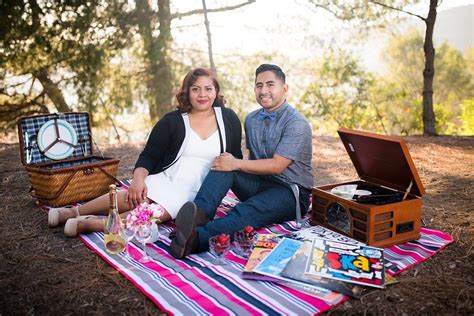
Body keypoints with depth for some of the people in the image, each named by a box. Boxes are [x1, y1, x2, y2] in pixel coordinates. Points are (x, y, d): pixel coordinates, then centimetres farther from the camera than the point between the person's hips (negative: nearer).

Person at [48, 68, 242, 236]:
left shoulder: (229, 119, 8)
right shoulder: (172, 121, 4)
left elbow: (235, 158, 16)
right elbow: (148, 156, 1)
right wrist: (138, 178, -18)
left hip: (196, 194, 0)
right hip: (165, 180, 0)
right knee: (136, 197, -32)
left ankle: (88, 223, -25)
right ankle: (73, 212, -15)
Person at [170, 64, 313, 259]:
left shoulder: (297, 123, -11)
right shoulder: (251, 119, 13)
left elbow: (277, 165, -19)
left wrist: (236, 164, -21)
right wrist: (231, 163, -3)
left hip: (290, 193, -6)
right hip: (259, 184, 6)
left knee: (247, 212, -36)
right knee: (223, 163, -19)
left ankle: (197, 238, -57)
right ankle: (200, 214, -39)